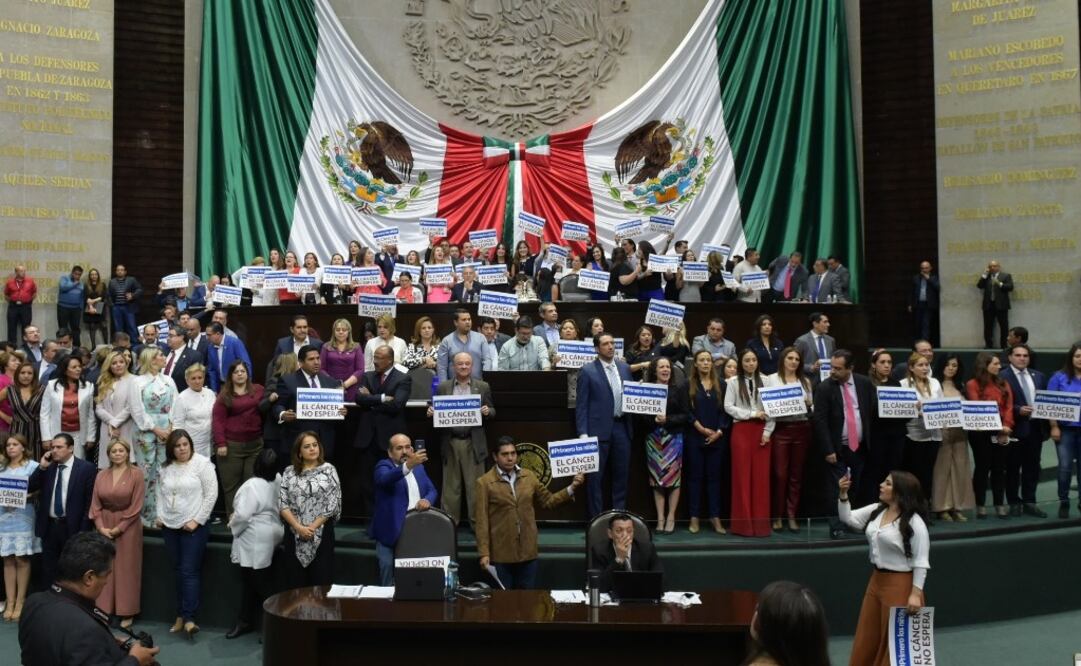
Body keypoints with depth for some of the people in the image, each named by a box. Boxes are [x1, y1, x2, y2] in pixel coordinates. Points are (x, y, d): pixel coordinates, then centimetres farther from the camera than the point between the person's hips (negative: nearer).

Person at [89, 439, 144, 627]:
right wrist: (101, 527, -7)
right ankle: (104, 610, 14)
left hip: (128, 527, -3)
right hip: (104, 527, 4)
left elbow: (136, 506, -9)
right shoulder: (101, 475, 6)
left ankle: (127, 613, 8)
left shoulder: (136, 474, -7)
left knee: (126, 569, 2)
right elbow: (95, 504, 5)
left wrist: (119, 528, -11)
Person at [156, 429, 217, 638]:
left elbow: (211, 494, -11)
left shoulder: (202, 463, -9)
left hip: (193, 527, -5)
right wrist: (159, 515, 5)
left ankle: (189, 618, -7)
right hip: (170, 526, 5)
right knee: (178, 572, 11)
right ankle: (181, 616, 18)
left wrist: (197, 520, -13)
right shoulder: (166, 467, 8)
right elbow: (160, 492, 18)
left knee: (189, 572, -8)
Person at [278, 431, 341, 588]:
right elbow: (282, 503, 0)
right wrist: (299, 527, -11)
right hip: (295, 534, 2)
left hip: (321, 533, -2)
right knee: (296, 585, 4)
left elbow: (333, 503, -5)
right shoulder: (289, 472, 7)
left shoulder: (328, 470, 1)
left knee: (321, 584, -1)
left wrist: (313, 527, -11)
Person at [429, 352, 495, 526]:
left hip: (473, 443, -1)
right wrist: (431, 412, -13)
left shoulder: (483, 387, 6)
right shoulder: (443, 387, 8)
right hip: (450, 442, 1)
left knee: (475, 484, 2)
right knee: (450, 485, 7)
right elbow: (437, 410, 9)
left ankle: (477, 520, 10)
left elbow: (492, 412, 7)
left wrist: (487, 411, -15)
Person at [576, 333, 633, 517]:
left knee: (621, 475, 9)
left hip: (622, 428, 4)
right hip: (599, 429, -4)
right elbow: (582, 405, -5)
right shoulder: (587, 371, -3)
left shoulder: (625, 368, 11)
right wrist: (583, 433, -11)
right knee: (595, 477, 2)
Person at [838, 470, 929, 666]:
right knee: (866, 639, 17)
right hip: (876, 580, 8)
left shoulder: (914, 522, -17)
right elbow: (848, 518, 9)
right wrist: (843, 494, -7)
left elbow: (921, 561, -16)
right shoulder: (876, 510, 4)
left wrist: (915, 594, -19)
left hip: (900, 584, -7)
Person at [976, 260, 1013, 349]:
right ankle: (988, 345, 7)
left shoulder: (1006, 276, 8)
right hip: (988, 305, 3)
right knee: (988, 326, 1)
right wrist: (985, 275, 0)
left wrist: (999, 284, -16)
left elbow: (1010, 287, -4)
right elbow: (979, 286, 4)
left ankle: (1003, 345, 2)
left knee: (1004, 326, -2)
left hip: (1001, 305, -2)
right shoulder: (986, 277, 17)